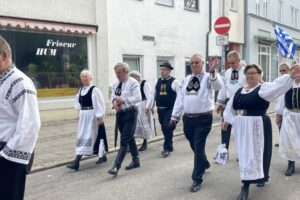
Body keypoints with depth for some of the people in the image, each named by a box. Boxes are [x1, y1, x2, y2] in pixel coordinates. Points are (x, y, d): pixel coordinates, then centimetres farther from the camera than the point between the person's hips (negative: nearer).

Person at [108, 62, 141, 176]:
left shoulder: (133, 83, -11)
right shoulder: (116, 83, 12)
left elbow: (138, 98, -20)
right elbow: (112, 95, 15)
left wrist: (123, 100, -24)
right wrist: (114, 102, -8)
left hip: (130, 113, -8)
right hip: (119, 113, 8)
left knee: (124, 140, -8)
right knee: (129, 138, 17)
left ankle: (116, 166, -11)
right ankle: (135, 161, 30)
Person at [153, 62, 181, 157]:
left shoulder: (174, 82, -7)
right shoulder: (158, 81, 9)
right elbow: (154, 95, 13)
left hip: (171, 109, -5)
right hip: (160, 109, 6)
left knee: (168, 128, -10)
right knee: (164, 128, 13)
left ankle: (167, 148, 2)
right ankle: (169, 146, 27)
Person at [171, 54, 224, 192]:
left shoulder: (208, 78, -5)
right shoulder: (186, 79, 12)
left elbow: (218, 85, -27)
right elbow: (180, 98, 13)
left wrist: (212, 71, -43)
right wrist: (175, 116, 12)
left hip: (203, 119, -6)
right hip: (188, 118, 6)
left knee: (199, 148, -4)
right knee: (194, 146, 20)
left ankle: (197, 179, 9)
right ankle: (204, 164, 48)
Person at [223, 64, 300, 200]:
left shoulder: (264, 88, -6)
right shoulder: (240, 91, 11)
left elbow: (278, 85, -23)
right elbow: (231, 107, 19)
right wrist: (226, 120, 21)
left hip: (258, 127, -6)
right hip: (242, 128, 6)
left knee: (255, 153, -2)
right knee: (244, 154, 12)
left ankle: (246, 186, 5)